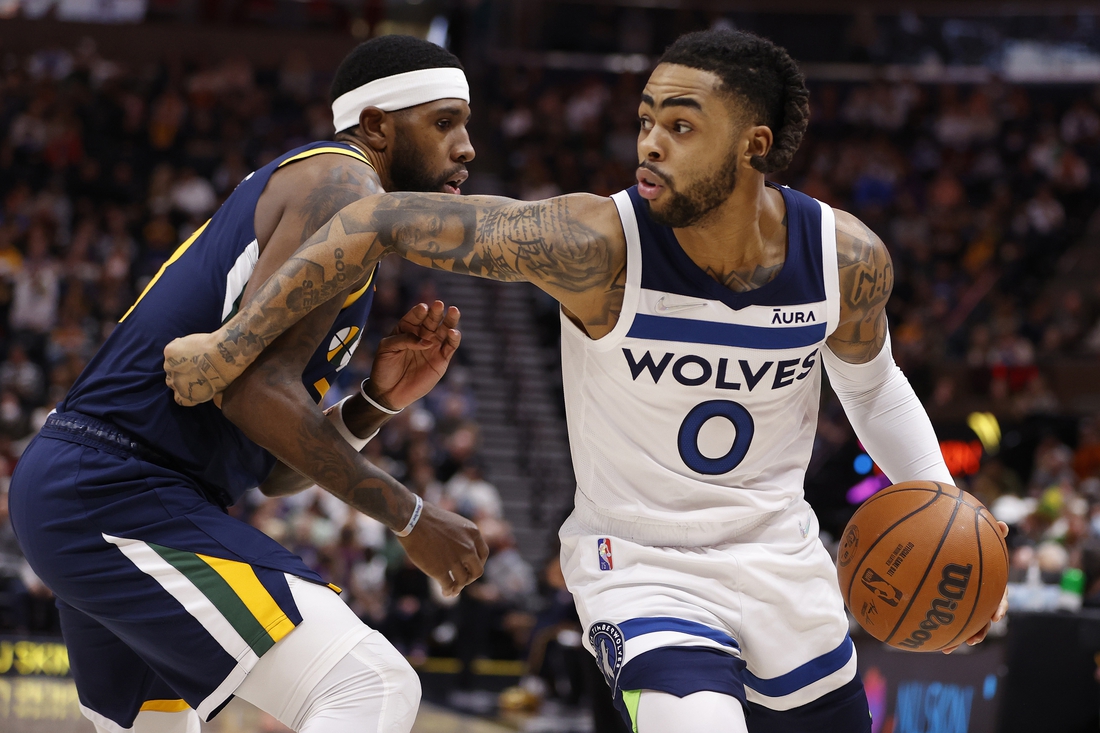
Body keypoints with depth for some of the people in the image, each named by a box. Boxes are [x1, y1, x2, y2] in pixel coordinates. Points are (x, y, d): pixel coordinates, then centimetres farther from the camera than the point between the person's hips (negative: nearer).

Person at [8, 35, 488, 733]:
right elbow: (254, 386, -21)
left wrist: (376, 401, 5)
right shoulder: (343, 185, -7)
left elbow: (273, 472, 21)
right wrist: (409, 516, -14)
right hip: (119, 494, -11)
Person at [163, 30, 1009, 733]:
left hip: (781, 564, 5)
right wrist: (233, 345, -20)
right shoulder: (598, 244, -26)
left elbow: (873, 384, 10)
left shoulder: (846, 257, -14)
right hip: (641, 568, -5)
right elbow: (382, 222, -22)